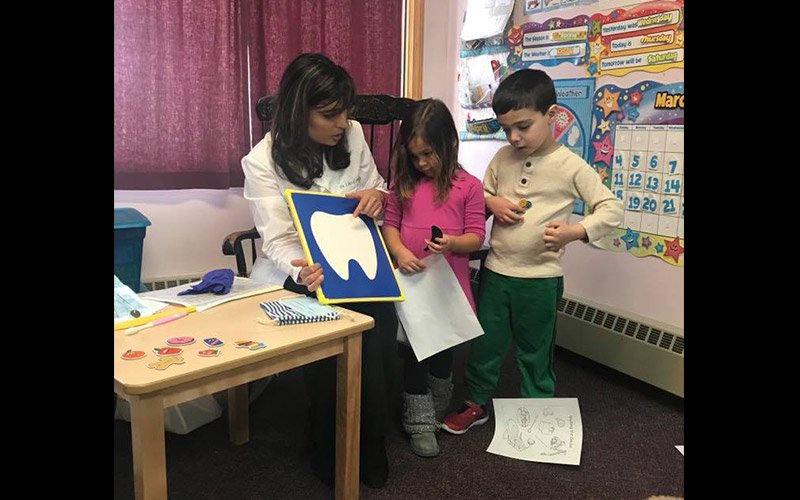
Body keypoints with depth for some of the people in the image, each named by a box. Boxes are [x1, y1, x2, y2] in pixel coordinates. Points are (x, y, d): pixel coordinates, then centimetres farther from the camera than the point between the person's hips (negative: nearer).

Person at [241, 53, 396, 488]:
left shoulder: (353, 134, 1)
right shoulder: (262, 162, -10)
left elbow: (375, 185, 17)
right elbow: (278, 241, -14)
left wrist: (376, 193, -9)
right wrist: (304, 273, -37)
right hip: (296, 273, -3)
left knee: (379, 322, -24)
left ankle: (368, 447, 0)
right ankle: (330, 455, -1)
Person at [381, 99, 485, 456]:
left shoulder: (468, 186, -4)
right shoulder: (404, 183, 5)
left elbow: (476, 237, -3)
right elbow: (389, 224, 6)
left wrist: (452, 243, -25)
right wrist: (399, 250, -15)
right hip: (410, 281, 1)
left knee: (444, 347, 14)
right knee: (413, 349, 6)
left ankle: (437, 410, 39)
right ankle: (419, 422, 21)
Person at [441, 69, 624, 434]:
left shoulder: (569, 166, -11)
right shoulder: (502, 157, 1)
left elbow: (612, 209, -10)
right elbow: (480, 193, 14)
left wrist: (574, 231, -27)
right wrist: (491, 202, -9)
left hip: (540, 278, -3)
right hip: (495, 270, 4)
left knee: (535, 351, 13)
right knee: (484, 342, 15)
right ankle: (475, 404, 35)